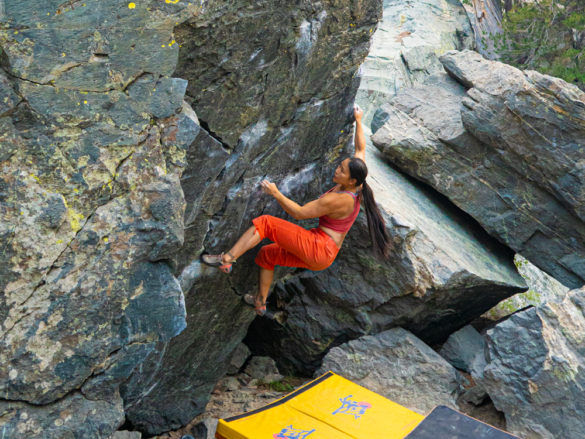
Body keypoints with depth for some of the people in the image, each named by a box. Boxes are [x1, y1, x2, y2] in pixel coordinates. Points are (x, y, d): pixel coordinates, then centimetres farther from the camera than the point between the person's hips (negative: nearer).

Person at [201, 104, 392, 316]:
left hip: (317, 248, -10)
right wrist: (358, 121, 27)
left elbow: (299, 213, -19)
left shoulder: (337, 200, -21)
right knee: (266, 254, 22)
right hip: (323, 256, 10)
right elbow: (361, 148, 17)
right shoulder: (356, 186, 3)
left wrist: (276, 194, -17)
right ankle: (260, 303, 32)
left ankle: (226, 260, -19)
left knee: (265, 222, -13)